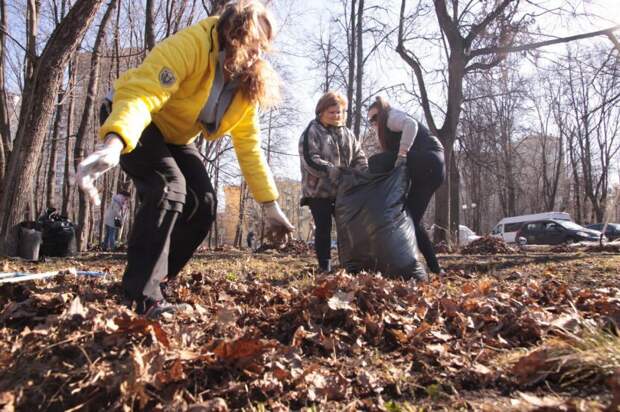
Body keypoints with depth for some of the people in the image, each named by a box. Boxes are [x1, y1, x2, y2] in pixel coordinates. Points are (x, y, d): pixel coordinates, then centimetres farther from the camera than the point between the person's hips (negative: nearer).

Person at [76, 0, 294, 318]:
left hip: (175, 137, 7)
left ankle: (158, 278, 10)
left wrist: (270, 206, -11)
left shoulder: (247, 85, -9)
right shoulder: (192, 44, -30)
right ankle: (142, 297, -23)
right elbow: (142, 92, -44)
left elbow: (248, 146, -7)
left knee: (204, 203, -7)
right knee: (169, 187, -30)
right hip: (133, 123, -7)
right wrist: (114, 144, -63)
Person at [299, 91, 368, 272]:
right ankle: (324, 266, 9)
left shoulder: (347, 133, 14)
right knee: (323, 229, -1)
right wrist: (334, 171, -29)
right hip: (319, 191, -5)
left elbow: (359, 157, 11)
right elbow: (310, 160, -18)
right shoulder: (312, 132, -5)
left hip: (343, 190, 5)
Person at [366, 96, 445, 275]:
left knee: (375, 162, -13)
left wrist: (401, 154, -23)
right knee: (412, 219, 11)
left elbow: (411, 125, -18)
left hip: (428, 162, -9)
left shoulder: (393, 117, 6)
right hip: (433, 169, 9)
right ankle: (434, 267, 13)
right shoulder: (390, 131, 34)